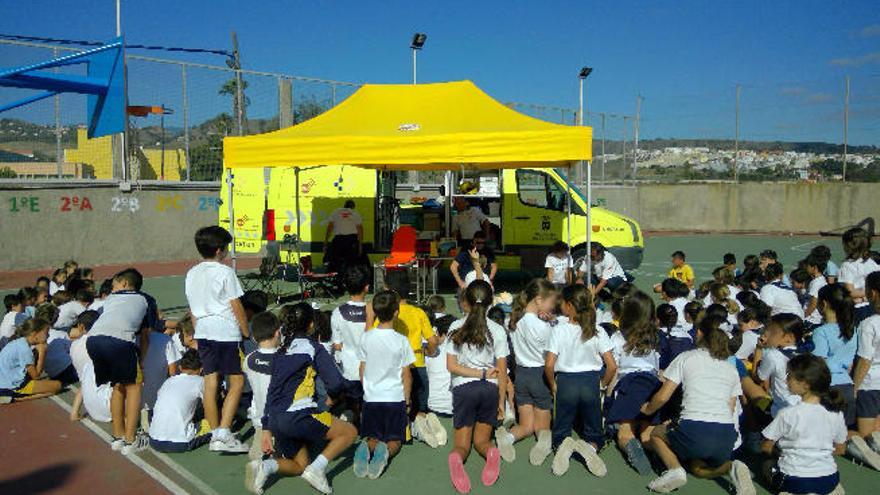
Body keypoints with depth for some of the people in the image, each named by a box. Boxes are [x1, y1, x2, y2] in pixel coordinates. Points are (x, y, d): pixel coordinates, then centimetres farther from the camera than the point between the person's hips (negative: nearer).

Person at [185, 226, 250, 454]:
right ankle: (223, 433, -10)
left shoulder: (191, 274, 11)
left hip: (203, 332, 7)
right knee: (237, 381, -1)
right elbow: (236, 306, -8)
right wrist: (246, 333, 0)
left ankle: (215, 435, 13)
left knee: (210, 382, 8)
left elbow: (192, 309, 15)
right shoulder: (225, 272, -9)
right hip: (226, 331, -7)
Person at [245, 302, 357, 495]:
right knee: (350, 432, 9)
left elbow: (271, 392, 19)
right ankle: (317, 468, -9)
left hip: (275, 420, 7)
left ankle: (265, 466, -2)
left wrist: (266, 429, 22)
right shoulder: (313, 348, -1)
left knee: (300, 464, 26)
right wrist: (332, 395, 16)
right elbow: (336, 384, -9)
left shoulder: (281, 351, 18)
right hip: (299, 416, -7)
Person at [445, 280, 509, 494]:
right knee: (481, 440, 17)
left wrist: (480, 373, -6)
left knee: (462, 443, 10)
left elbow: (451, 366, -7)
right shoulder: (498, 330, -1)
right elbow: (502, 371, 0)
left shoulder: (456, 328, -2)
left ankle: (456, 457, -26)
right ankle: (491, 452, -19)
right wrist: (501, 400, 8)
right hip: (490, 389, 1)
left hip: (463, 388, -1)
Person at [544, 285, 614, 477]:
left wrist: (553, 385, 4)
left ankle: (562, 446, -20)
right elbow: (612, 366, -5)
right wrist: (602, 384, 13)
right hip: (591, 382, 1)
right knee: (594, 433, 17)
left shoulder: (558, 330, -11)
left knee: (561, 432, 14)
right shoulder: (598, 331, -5)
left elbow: (549, 365, -14)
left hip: (565, 382, -1)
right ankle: (590, 447, -18)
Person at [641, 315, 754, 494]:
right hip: (727, 437, 5)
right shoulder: (731, 368, 19)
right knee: (698, 468, 31)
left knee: (656, 434, 25)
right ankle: (731, 467, 1)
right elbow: (731, 408, 16)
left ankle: (675, 468, -2)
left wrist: (648, 409, 24)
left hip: (694, 431, -4)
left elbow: (662, 397, 4)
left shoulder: (686, 357, 7)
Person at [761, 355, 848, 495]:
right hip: (828, 482, 6)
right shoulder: (835, 413, -6)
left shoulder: (788, 414, -18)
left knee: (767, 465, 27)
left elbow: (766, 447, -7)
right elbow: (839, 449, 8)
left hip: (794, 482, -6)